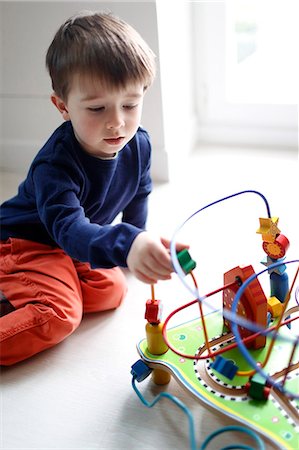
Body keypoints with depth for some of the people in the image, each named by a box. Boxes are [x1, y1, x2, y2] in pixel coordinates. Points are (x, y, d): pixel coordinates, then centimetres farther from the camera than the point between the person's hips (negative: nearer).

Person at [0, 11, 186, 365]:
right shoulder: (55, 164, -35)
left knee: (111, 292, -12)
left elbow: (137, 196, 7)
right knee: (58, 315, -26)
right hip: (28, 242, -7)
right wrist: (126, 246, -66)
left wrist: (138, 241, 17)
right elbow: (69, 229, -48)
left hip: (81, 246, 7)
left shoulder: (139, 144, -13)